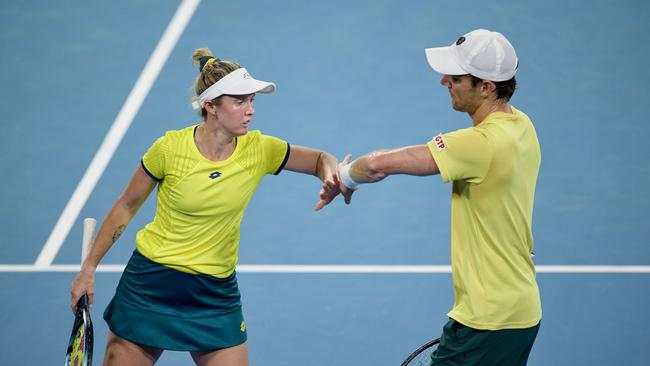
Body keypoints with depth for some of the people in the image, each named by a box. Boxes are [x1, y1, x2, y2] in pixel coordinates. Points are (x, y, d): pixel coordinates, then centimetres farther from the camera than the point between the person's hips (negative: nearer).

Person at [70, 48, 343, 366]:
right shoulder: (170, 148, -15)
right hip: (150, 283, -2)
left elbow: (321, 160, 4)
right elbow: (126, 206, -1)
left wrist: (331, 176, -21)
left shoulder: (259, 150, -9)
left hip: (215, 294, 2)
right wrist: (89, 267, 1)